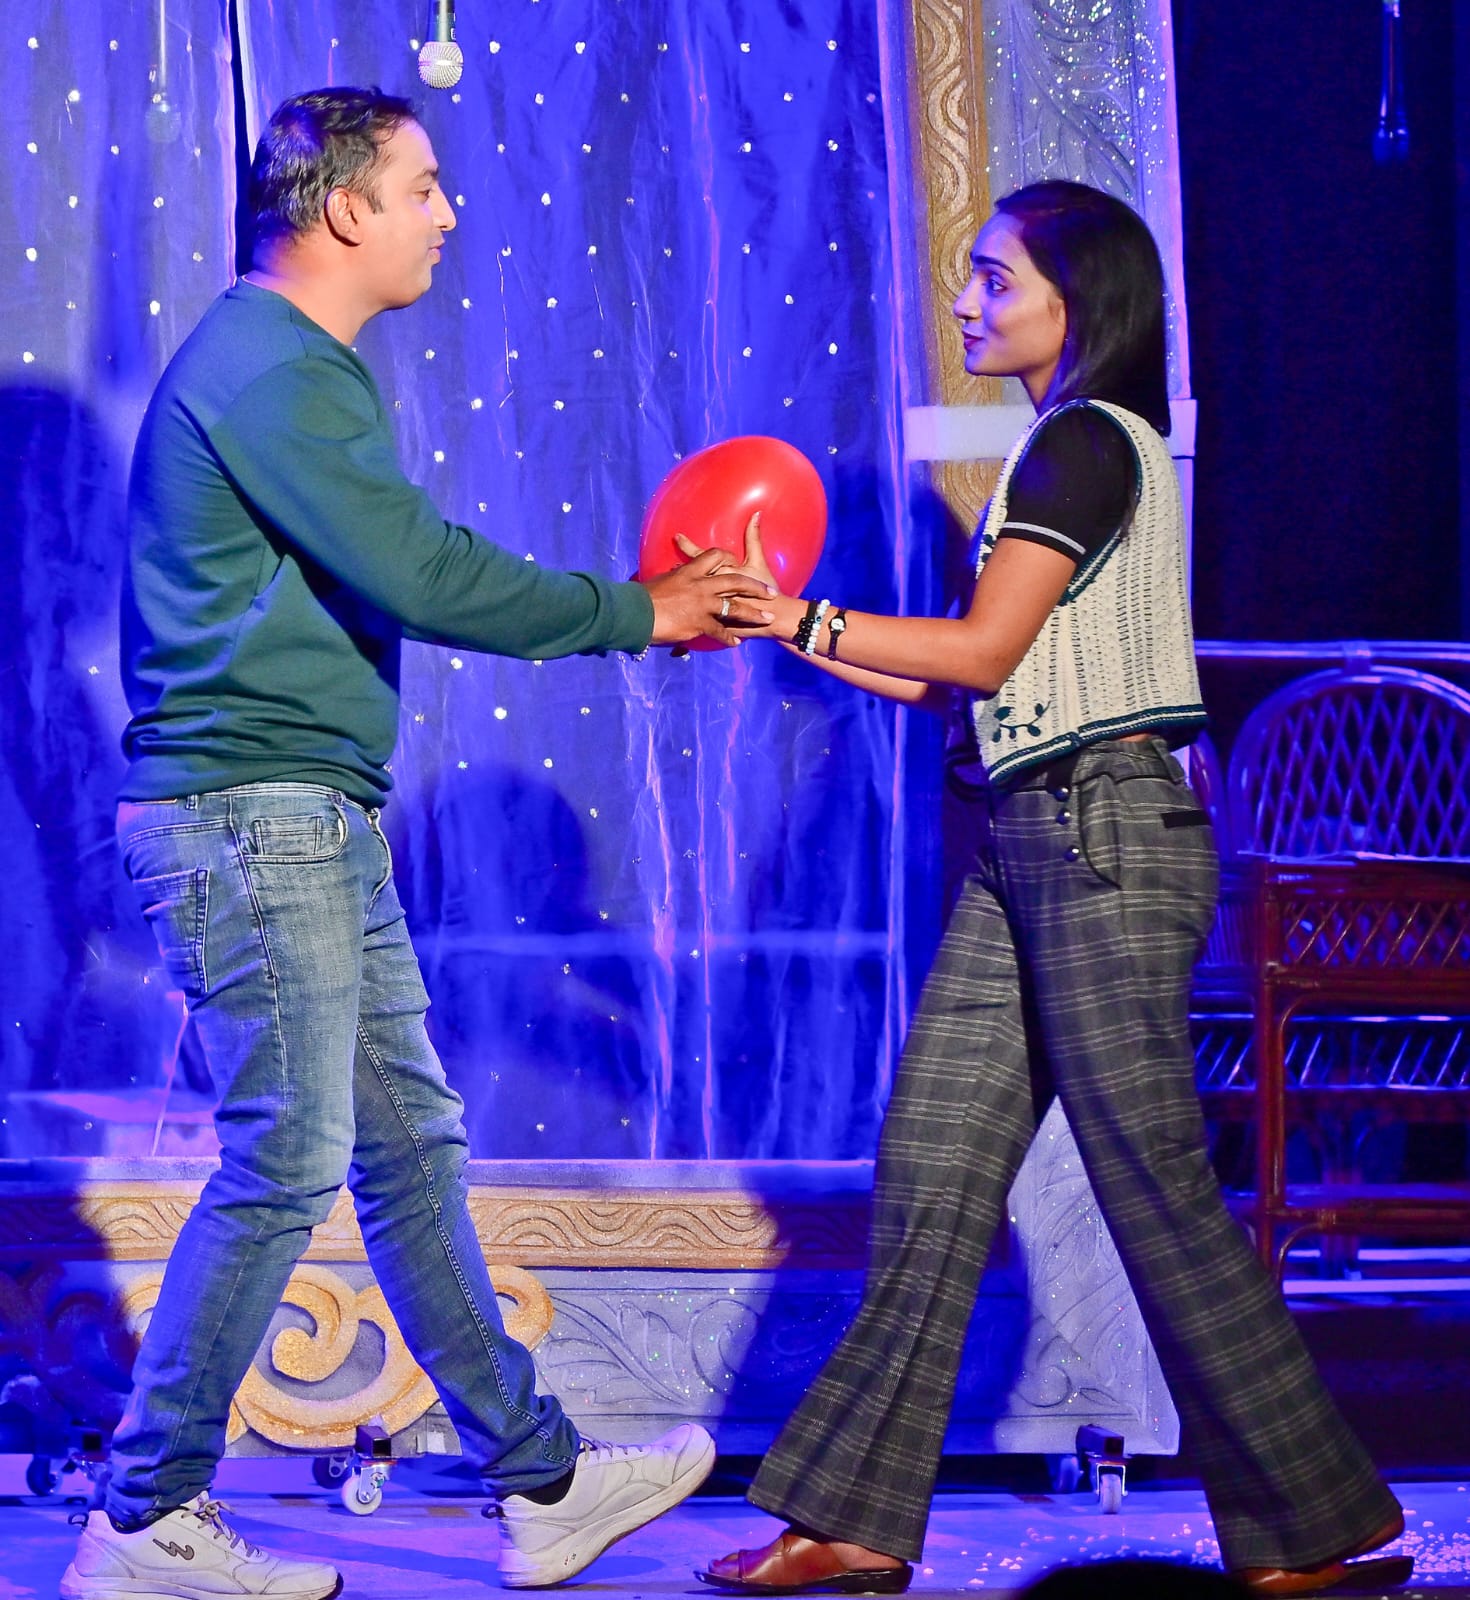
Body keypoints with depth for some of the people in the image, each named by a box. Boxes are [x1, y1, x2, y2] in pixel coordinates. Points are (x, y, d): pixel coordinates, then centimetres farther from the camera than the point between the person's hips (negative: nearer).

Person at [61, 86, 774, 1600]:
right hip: (251, 814, -11)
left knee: (411, 1145, 13)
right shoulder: (270, 370, -15)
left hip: (313, 826, 11)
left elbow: (405, 575, 19)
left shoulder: (301, 367, 19)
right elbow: (423, 575, -19)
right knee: (287, 1163, -7)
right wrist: (635, 612, -10)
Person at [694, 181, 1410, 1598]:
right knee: (930, 1170, 5)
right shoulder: (1068, 450, 20)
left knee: (1152, 1184, -7)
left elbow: (981, 650, -15)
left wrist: (795, 618, -10)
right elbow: (959, 684, 17)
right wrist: (777, 628, 14)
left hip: (1103, 833, -10)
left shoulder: (1087, 442, -9)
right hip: (1029, 842, 10)